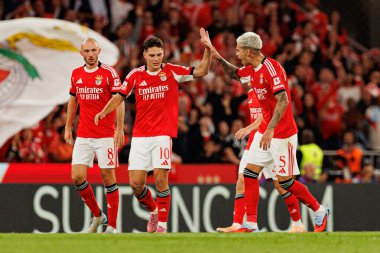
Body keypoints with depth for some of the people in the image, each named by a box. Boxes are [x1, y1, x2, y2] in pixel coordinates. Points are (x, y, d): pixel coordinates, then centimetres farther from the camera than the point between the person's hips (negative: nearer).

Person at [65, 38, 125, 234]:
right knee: (77, 177, -3)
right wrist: (68, 127, 17)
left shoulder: (108, 73, -6)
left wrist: (119, 128, -18)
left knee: (108, 178, -2)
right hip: (83, 136, 5)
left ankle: (112, 226, 4)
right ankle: (97, 215, 17)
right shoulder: (76, 74, 9)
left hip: (106, 135, -5)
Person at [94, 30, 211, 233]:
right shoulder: (135, 75, 4)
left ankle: (162, 224, -2)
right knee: (136, 183, -2)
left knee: (160, 178, -15)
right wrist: (104, 112, -7)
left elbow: (201, 71, -1)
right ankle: (153, 210, 27)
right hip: (140, 136, 2)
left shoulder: (171, 71, 1)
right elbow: (120, 96, 9)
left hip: (163, 134, -2)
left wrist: (207, 49, -15)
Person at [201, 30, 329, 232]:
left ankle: (319, 211, 15)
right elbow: (235, 74, 31)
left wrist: (270, 129, -33)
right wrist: (216, 55, 20)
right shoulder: (251, 69, 7)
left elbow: (283, 101, -29)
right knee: (249, 173, 0)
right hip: (264, 131, 9)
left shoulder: (271, 68, -21)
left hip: (282, 134, -9)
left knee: (285, 181, -4)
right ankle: (251, 224, 2)